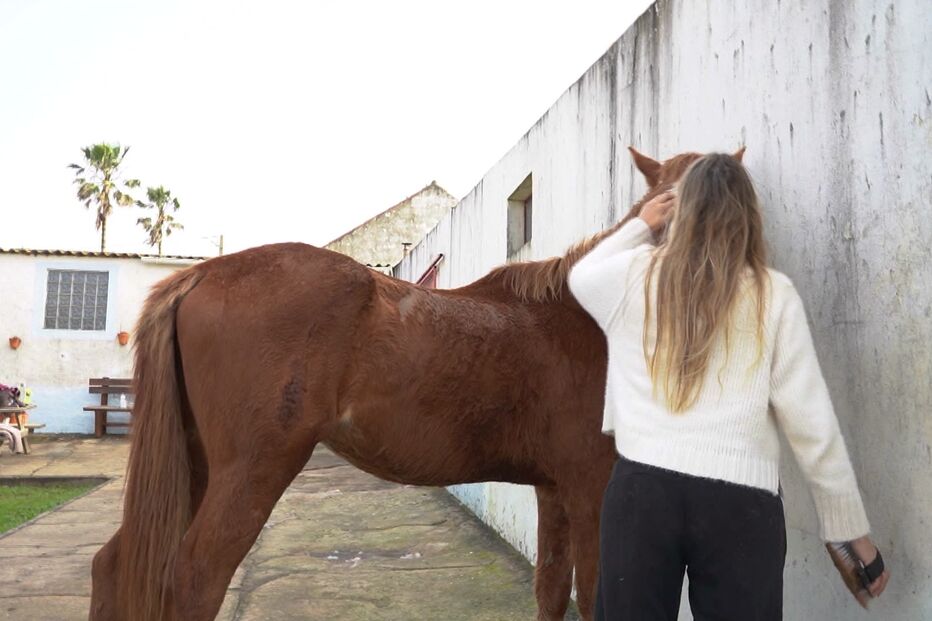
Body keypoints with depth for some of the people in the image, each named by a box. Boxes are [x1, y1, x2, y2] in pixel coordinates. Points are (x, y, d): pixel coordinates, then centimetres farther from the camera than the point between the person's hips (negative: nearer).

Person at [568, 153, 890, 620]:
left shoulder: (632, 275, 3)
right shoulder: (774, 294, 0)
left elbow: (581, 275, 28)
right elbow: (812, 425, -1)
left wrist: (640, 225, 34)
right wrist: (854, 531, 8)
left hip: (642, 488, 1)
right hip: (742, 503, 0)